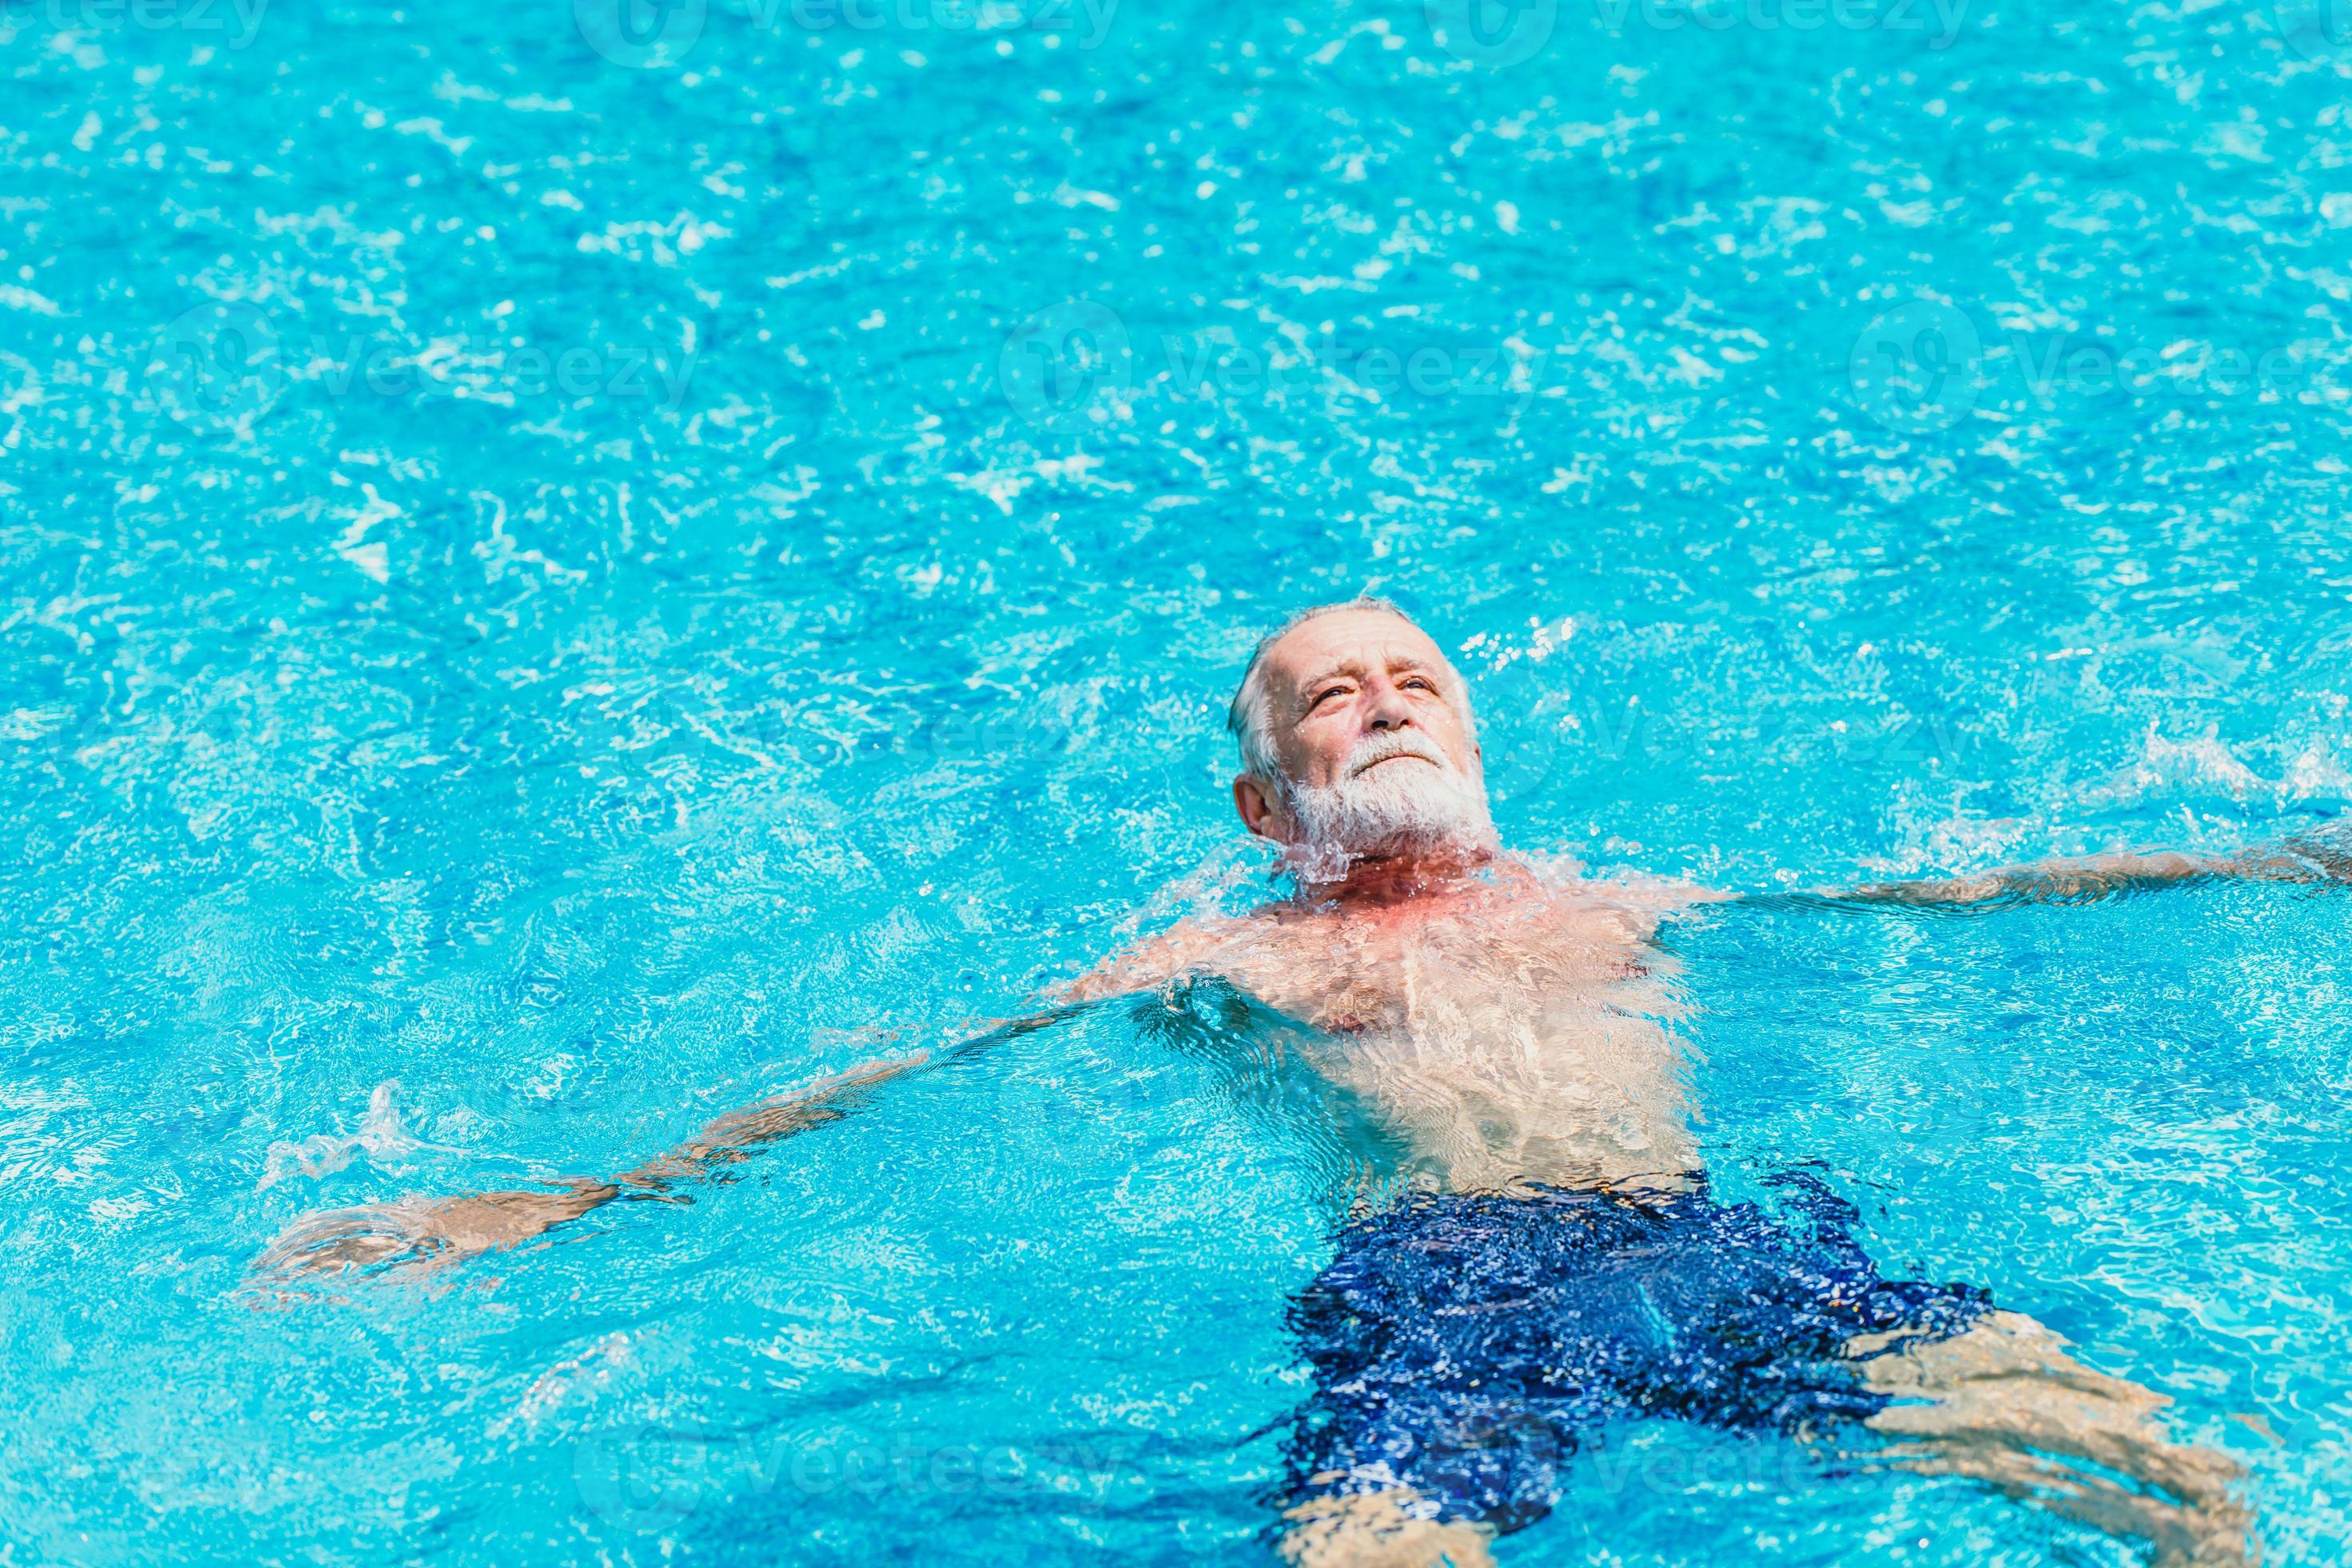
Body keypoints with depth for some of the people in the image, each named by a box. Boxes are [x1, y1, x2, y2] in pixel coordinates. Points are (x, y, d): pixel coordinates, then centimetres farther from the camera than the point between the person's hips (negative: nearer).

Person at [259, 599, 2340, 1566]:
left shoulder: (1620, 908, 30)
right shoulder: (1219, 965, 21)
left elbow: (1951, 898, 33)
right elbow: (901, 1078, 15)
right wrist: (554, 1206, 9)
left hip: (1716, 1241, 3)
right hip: (1447, 1267, -3)